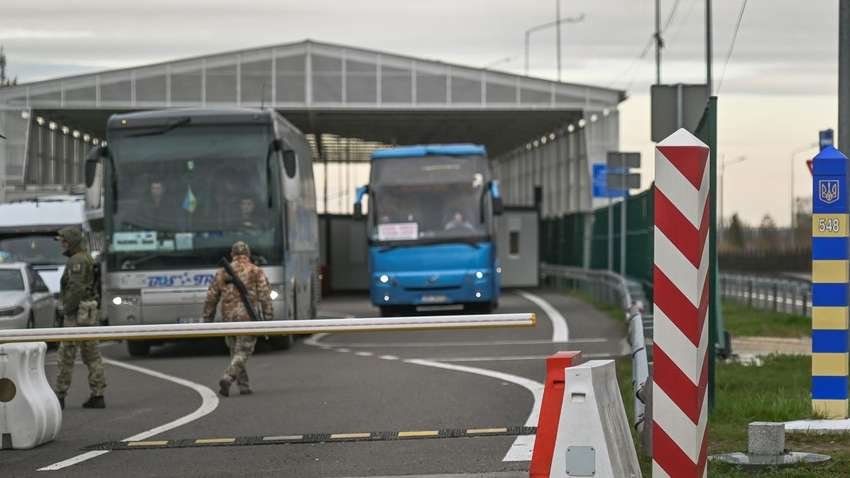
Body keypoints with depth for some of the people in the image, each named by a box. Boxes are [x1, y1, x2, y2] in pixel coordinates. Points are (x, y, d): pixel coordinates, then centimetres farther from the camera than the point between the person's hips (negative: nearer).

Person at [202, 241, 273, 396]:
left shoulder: (222, 273, 8)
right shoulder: (257, 272, 1)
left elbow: (211, 298, 8)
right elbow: (265, 297, -6)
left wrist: (207, 320, 15)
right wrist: (268, 320, -4)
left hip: (228, 318, 3)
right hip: (248, 318, -3)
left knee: (235, 352, 17)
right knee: (242, 353, -1)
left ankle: (244, 386, 16)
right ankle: (227, 379, -22)